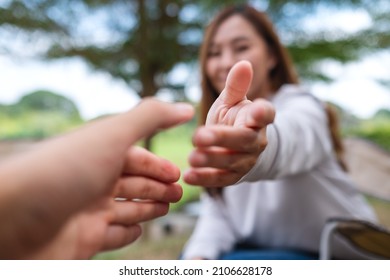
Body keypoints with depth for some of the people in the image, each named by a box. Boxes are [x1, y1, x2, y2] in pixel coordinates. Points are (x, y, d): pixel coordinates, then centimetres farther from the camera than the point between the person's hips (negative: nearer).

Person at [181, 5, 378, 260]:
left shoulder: (301, 107, -16)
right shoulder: (223, 130, 2)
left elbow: (292, 137, -42)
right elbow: (216, 209, -6)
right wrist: (198, 256, -24)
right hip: (265, 249, 6)